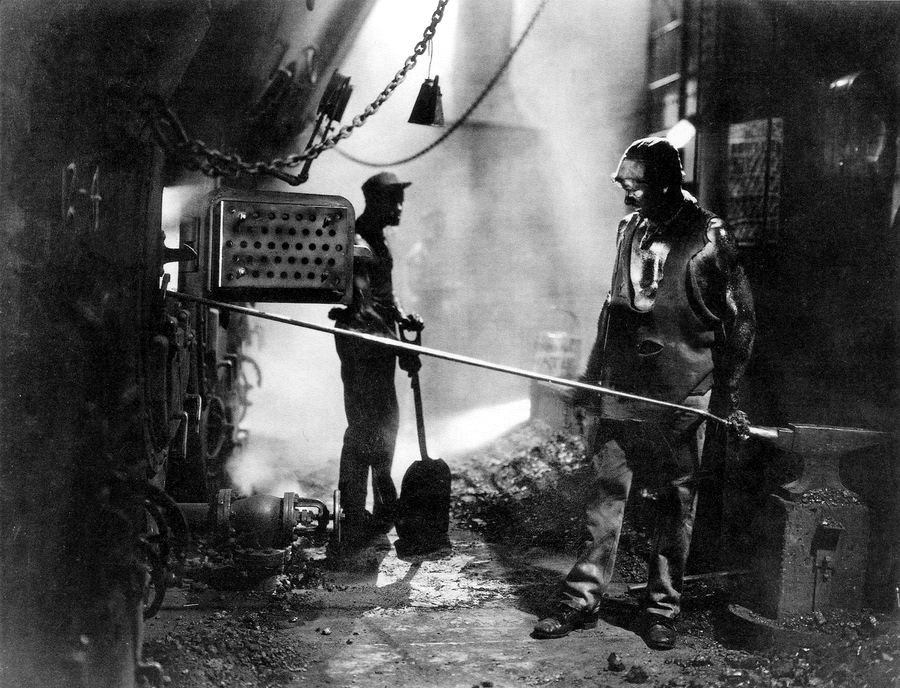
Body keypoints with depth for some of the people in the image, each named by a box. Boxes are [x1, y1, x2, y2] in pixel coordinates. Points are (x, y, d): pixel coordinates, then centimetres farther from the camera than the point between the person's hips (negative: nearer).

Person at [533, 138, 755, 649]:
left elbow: (742, 318, -3)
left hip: (681, 395, -4)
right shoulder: (630, 229, 8)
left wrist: (727, 394, -5)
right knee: (606, 492, 4)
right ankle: (582, 600, 11)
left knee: (677, 501, 6)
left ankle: (663, 609, 17)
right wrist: (593, 376, 16)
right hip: (620, 389, 4)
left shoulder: (709, 238, -8)